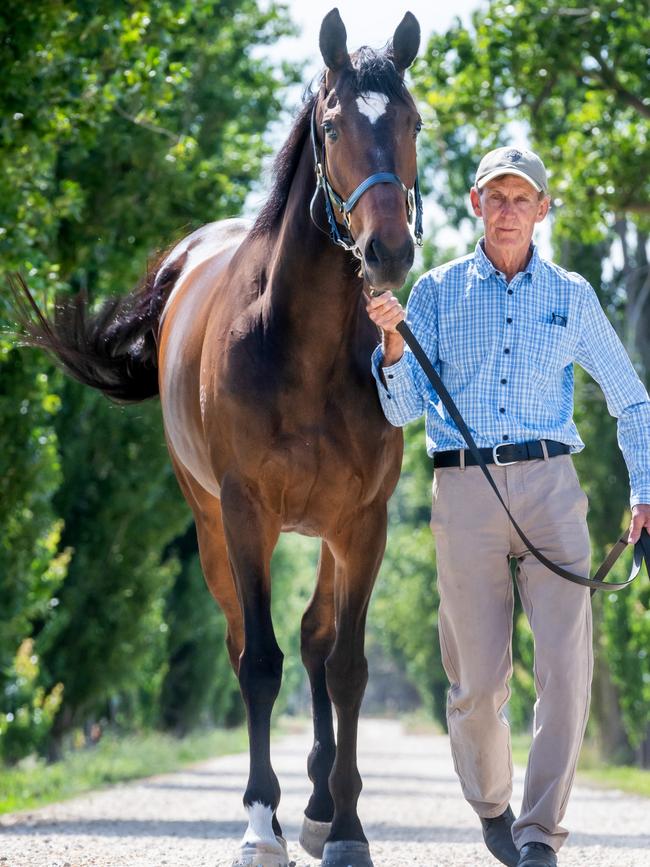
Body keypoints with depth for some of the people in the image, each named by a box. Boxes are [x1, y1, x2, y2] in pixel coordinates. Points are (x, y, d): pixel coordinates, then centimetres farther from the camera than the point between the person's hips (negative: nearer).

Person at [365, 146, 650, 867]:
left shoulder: (571, 296, 10)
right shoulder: (437, 292, 8)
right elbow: (401, 409, 4)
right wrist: (393, 340, -14)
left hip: (549, 488, 0)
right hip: (464, 490, 0)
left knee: (566, 669, -12)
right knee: (478, 680, 3)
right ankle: (490, 804, 29)